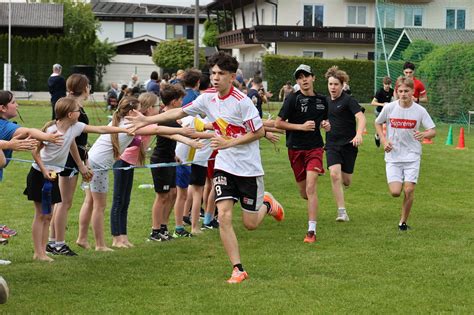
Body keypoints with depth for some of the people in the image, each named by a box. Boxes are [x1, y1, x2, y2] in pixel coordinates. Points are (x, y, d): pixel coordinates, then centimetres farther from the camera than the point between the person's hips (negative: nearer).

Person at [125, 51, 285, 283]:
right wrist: (147, 120, 7)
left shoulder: (241, 101, -18)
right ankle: (238, 269, -2)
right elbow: (179, 112, 9)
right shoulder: (208, 99, -1)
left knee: (250, 223, 3)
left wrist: (229, 142, -20)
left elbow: (260, 131, -14)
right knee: (224, 216, -11)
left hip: (248, 167, -4)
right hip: (224, 166, 4)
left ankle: (267, 204, 38)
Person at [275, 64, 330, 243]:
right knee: (304, 193, 7)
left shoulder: (322, 100, 8)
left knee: (311, 188, -17)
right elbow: (278, 123, -8)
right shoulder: (293, 99, -5)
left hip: (315, 147, 0)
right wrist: (301, 126, -16)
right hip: (296, 149, 0)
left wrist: (326, 125, 2)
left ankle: (311, 231, -17)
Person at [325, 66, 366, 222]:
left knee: (346, 181, 3)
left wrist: (358, 135, -37)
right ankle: (342, 212, -13)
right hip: (332, 144, 3)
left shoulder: (348, 100, -9)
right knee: (334, 174, -17)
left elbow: (361, 117, -23)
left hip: (348, 144, -3)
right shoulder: (326, 101, 9)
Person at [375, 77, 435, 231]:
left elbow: (433, 131, -3)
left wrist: (424, 134, -26)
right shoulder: (389, 108, -5)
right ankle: (398, 183, 28)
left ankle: (403, 221, 12)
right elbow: (378, 123, 12)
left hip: (412, 156, 0)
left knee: (409, 190, -9)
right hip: (393, 156, 0)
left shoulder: (420, 110, -6)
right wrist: (383, 140, -3)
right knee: (395, 192, -10)